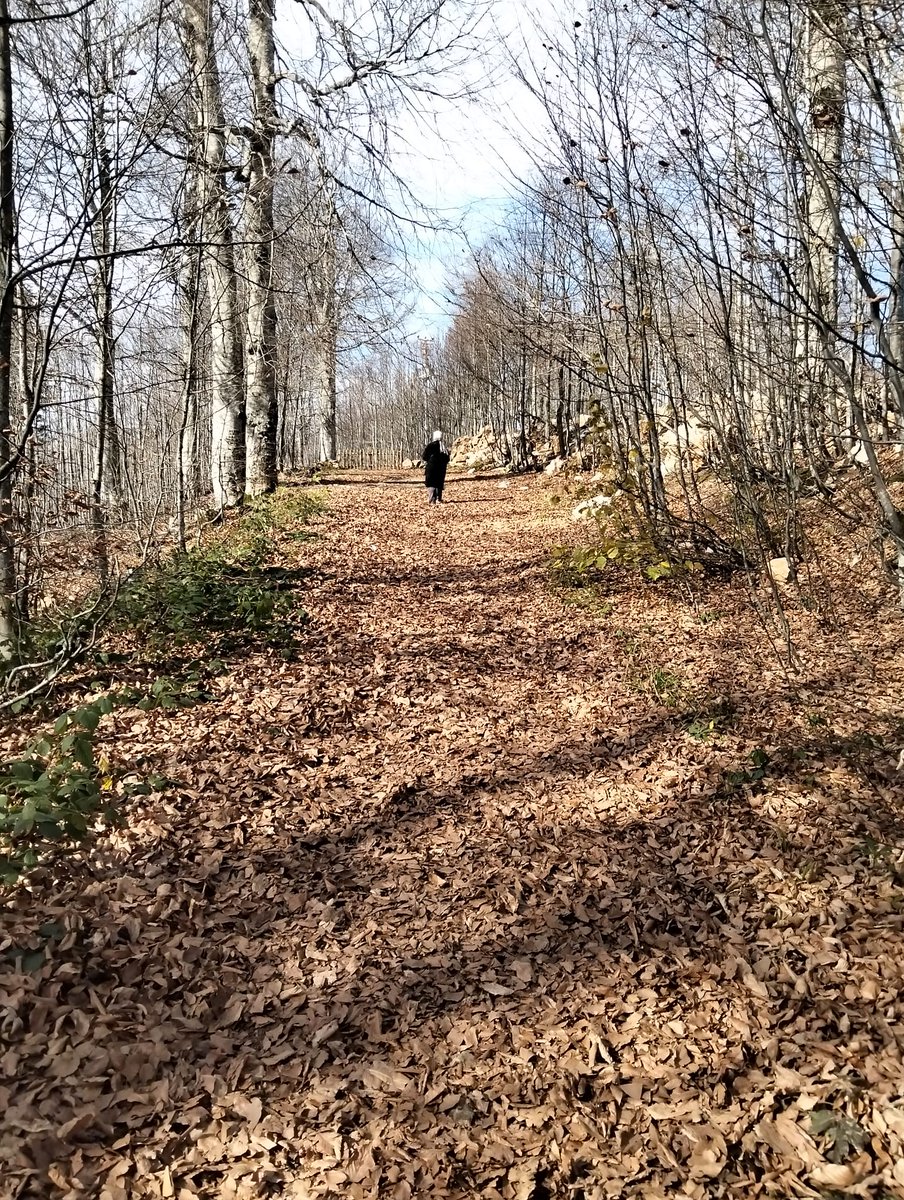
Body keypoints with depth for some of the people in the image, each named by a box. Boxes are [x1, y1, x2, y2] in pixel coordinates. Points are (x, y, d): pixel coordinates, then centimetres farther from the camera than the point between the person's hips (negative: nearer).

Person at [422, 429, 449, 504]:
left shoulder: (431, 445, -11)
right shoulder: (444, 447, 4)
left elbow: (424, 457, -9)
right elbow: (447, 459, 8)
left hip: (431, 467, -5)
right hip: (442, 467, 5)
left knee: (431, 483, 0)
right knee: (440, 483, 15)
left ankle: (432, 499, -10)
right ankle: (439, 499, 15)